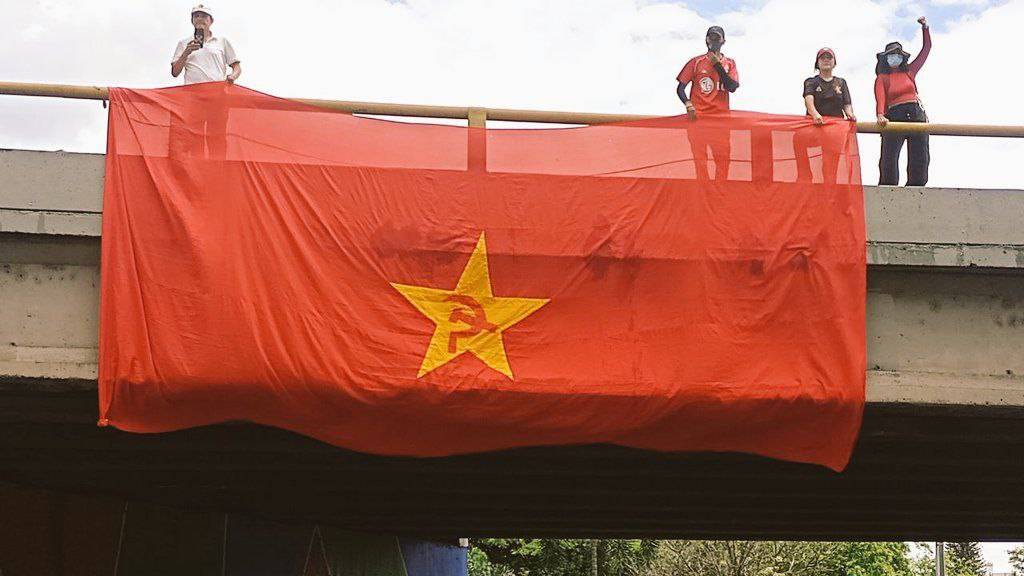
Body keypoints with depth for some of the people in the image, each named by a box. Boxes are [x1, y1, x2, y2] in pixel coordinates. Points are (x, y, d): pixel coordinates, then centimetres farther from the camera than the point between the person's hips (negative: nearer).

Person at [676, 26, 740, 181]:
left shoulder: (729, 64, 11)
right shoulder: (696, 62, 7)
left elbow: (732, 87, -6)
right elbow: (680, 88, 6)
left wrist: (717, 65, -8)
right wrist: (688, 105, -12)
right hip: (697, 117, -1)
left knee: (723, 159, -4)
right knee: (700, 158, -3)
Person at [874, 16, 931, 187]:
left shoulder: (909, 72, 17)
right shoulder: (882, 79, 6)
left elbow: (926, 50, 21)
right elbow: (880, 100, -10)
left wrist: (925, 28, 16)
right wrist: (881, 115, -29)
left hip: (917, 115, 4)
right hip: (895, 117, -4)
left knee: (920, 157, 0)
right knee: (889, 156, -11)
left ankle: (915, 186, 6)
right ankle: (887, 189, -7)